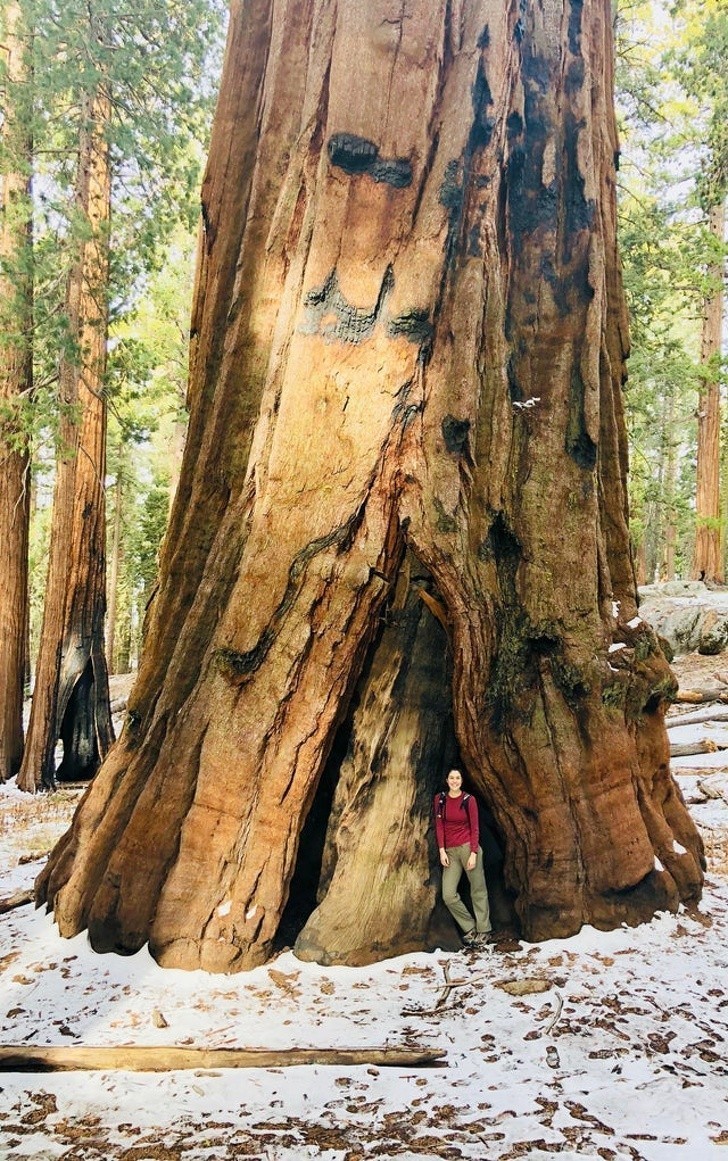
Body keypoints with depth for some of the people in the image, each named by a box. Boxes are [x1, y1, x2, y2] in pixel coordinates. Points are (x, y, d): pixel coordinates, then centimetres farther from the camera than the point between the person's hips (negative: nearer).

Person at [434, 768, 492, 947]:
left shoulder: (469, 800, -2)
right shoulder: (440, 799, 5)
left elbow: (474, 828, -2)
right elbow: (439, 826, 4)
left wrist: (473, 853, -10)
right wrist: (442, 850, -3)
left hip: (467, 847, -3)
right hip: (450, 851, 3)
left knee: (478, 891, 2)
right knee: (448, 895, -5)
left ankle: (483, 930, 14)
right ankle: (470, 928, 10)